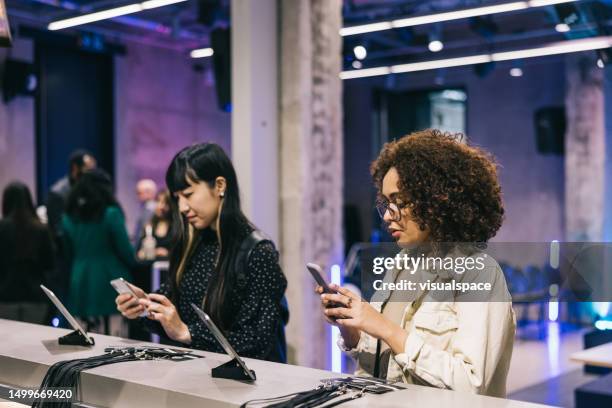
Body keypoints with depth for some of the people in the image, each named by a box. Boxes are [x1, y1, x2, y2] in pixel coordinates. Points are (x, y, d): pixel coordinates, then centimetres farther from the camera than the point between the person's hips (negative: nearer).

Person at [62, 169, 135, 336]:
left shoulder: (69, 218, 6)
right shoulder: (111, 214, -9)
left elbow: (69, 255, 15)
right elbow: (126, 251, -6)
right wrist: (132, 264, 15)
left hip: (80, 285, 5)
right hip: (110, 285, -5)